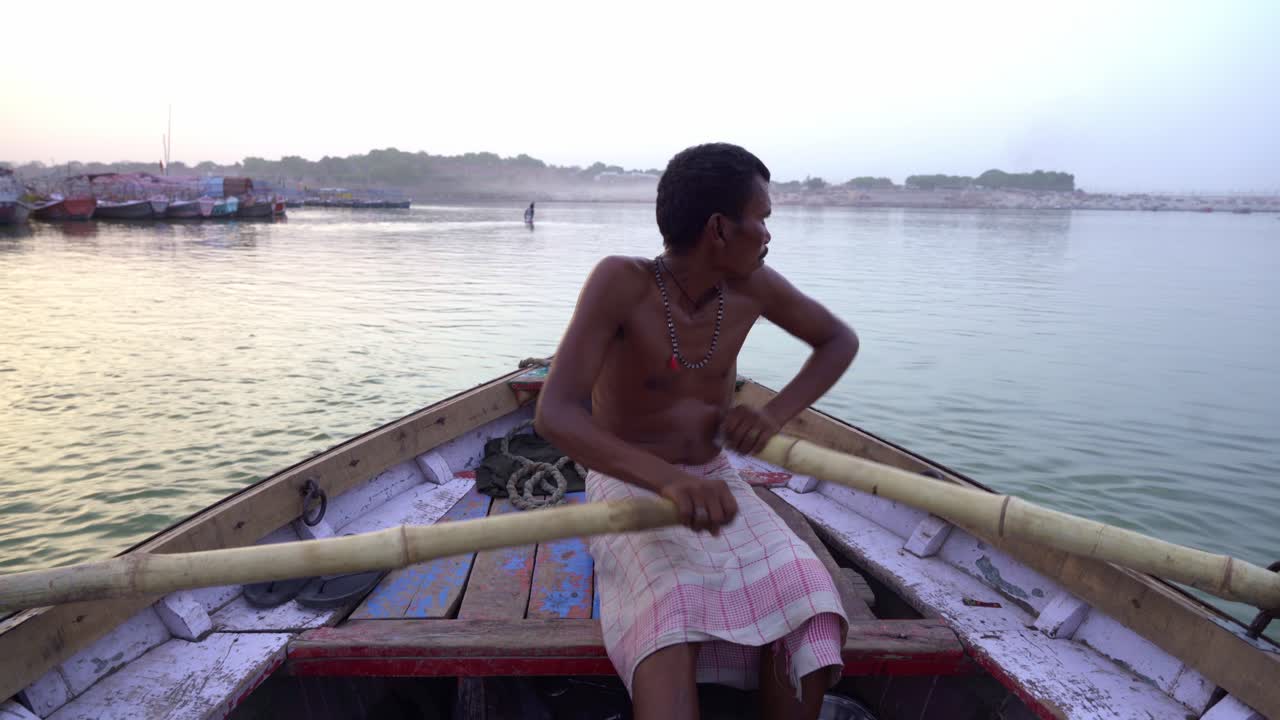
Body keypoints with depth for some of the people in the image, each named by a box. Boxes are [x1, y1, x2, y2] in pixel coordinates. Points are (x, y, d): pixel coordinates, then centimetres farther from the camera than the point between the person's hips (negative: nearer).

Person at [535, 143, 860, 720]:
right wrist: (668, 479, -47)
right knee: (670, 624, -35)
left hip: (717, 485, 4)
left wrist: (774, 414, -9)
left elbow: (840, 340, 9)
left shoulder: (751, 285, -7)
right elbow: (552, 415, -31)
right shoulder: (621, 282, -22)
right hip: (629, 491, -4)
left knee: (809, 613, -22)